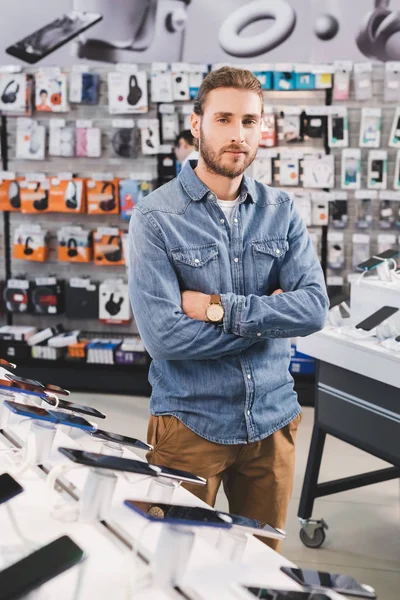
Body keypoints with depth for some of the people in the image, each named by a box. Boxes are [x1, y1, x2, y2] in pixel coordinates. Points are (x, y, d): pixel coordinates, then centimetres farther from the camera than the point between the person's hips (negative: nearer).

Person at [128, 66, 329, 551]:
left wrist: (222, 307, -20)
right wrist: (270, 314, -14)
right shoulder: (156, 216, -11)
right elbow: (163, 336, -21)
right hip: (192, 424, -3)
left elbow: (315, 307, -10)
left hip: (273, 420, 4)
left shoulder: (280, 211, 2)